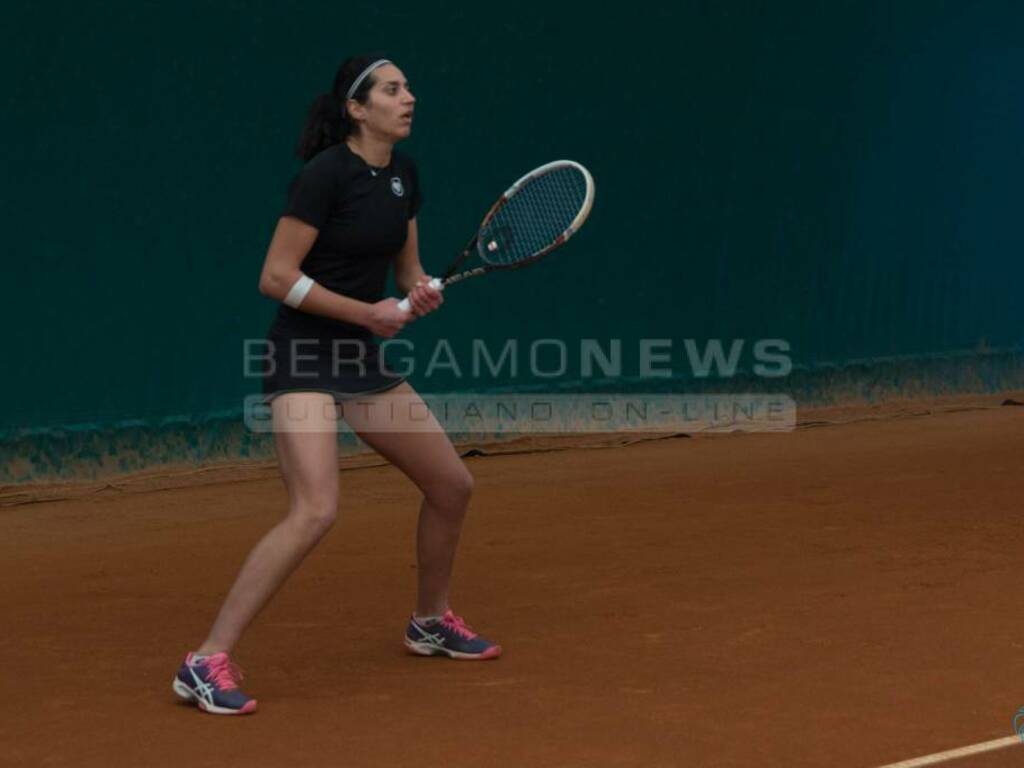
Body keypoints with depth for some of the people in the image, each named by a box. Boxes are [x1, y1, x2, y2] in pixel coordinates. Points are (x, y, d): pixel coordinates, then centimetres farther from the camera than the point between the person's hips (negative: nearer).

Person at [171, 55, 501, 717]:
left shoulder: (403, 174, 8)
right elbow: (277, 277, -17)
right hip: (305, 358, -8)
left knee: (453, 486, 14)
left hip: (364, 360, 8)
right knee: (316, 512, -25)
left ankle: (433, 621, 38)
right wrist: (365, 312, -18)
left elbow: (407, 269, 18)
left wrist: (420, 293, -5)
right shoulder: (326, 174, -16)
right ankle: (208, 662, -21)